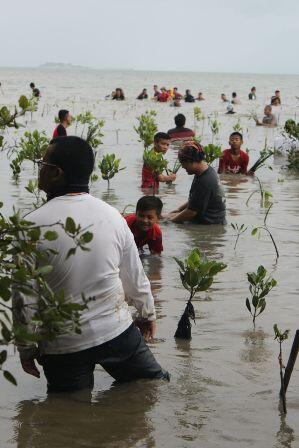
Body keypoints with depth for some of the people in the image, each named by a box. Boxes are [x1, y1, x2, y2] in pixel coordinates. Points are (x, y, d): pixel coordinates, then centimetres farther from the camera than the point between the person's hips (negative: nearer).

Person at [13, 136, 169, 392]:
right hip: (118, 331, 3)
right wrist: (148, 313, 25)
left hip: (63, 347, -2)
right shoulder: (113, 216, -3)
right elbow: (135, 277, 7)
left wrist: (26, 349, 1)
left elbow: (25, 298, -12)